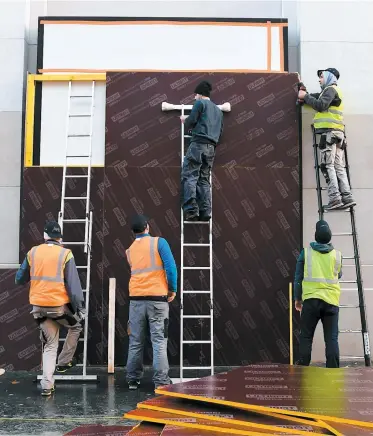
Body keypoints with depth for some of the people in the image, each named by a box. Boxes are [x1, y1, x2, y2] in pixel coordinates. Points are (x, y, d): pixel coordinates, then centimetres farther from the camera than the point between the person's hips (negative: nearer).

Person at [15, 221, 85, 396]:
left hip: (39, 307, 4)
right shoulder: (65, 254, -6)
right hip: (60, 305, -3)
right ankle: (63, 362, 24)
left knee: (50, 345, 12)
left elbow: (19, 279, 13)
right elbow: (73, 284, -9)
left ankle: (47, 385, 2)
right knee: (76, 327, 27)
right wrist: (79, 307, -3)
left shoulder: (33, 253, 5)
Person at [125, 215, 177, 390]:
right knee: (159, 341, -2)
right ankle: (161, 382, -3)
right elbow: (171, 267, -10)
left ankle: (133, 380, 13)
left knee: (135, 342, 9)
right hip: (157, 298, -4)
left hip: (136, 298, 4)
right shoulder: (159, 242, -1)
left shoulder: (129, 250, 13)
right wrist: (173, 289, 2)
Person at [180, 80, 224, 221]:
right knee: (204, 180, 6)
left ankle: (191, 210, -23)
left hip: (198, 144, -7)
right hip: (211, 148, 7)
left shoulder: (200, 103, 5)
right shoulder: (218, 110, 26)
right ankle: (205, 213, -5)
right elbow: (220, 132, 24)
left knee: (189, 177, -10)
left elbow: (191, 121, -3)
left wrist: (185, 122, 18)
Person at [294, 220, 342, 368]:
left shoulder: (306, 252, 3)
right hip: (331, 300, 1)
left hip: (311, 299, -1)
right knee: (331, 339, 2)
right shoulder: (337, 255, 8)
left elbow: (298, 277, 5)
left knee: (306, 337, 5)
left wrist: (297, 298, 15)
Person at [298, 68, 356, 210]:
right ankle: (347, 197, -2)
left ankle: (335, 199, -20)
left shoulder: (330, 89, -2)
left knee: (328, 165, -12)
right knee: (339, 166, 4)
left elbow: (320, 105, -17)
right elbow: (314, 99, 27)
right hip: (336, 133, 10)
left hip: (330, 132, -9)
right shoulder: (330, 91, 29)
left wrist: (305, 96, -8)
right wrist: (303, 90, 21)